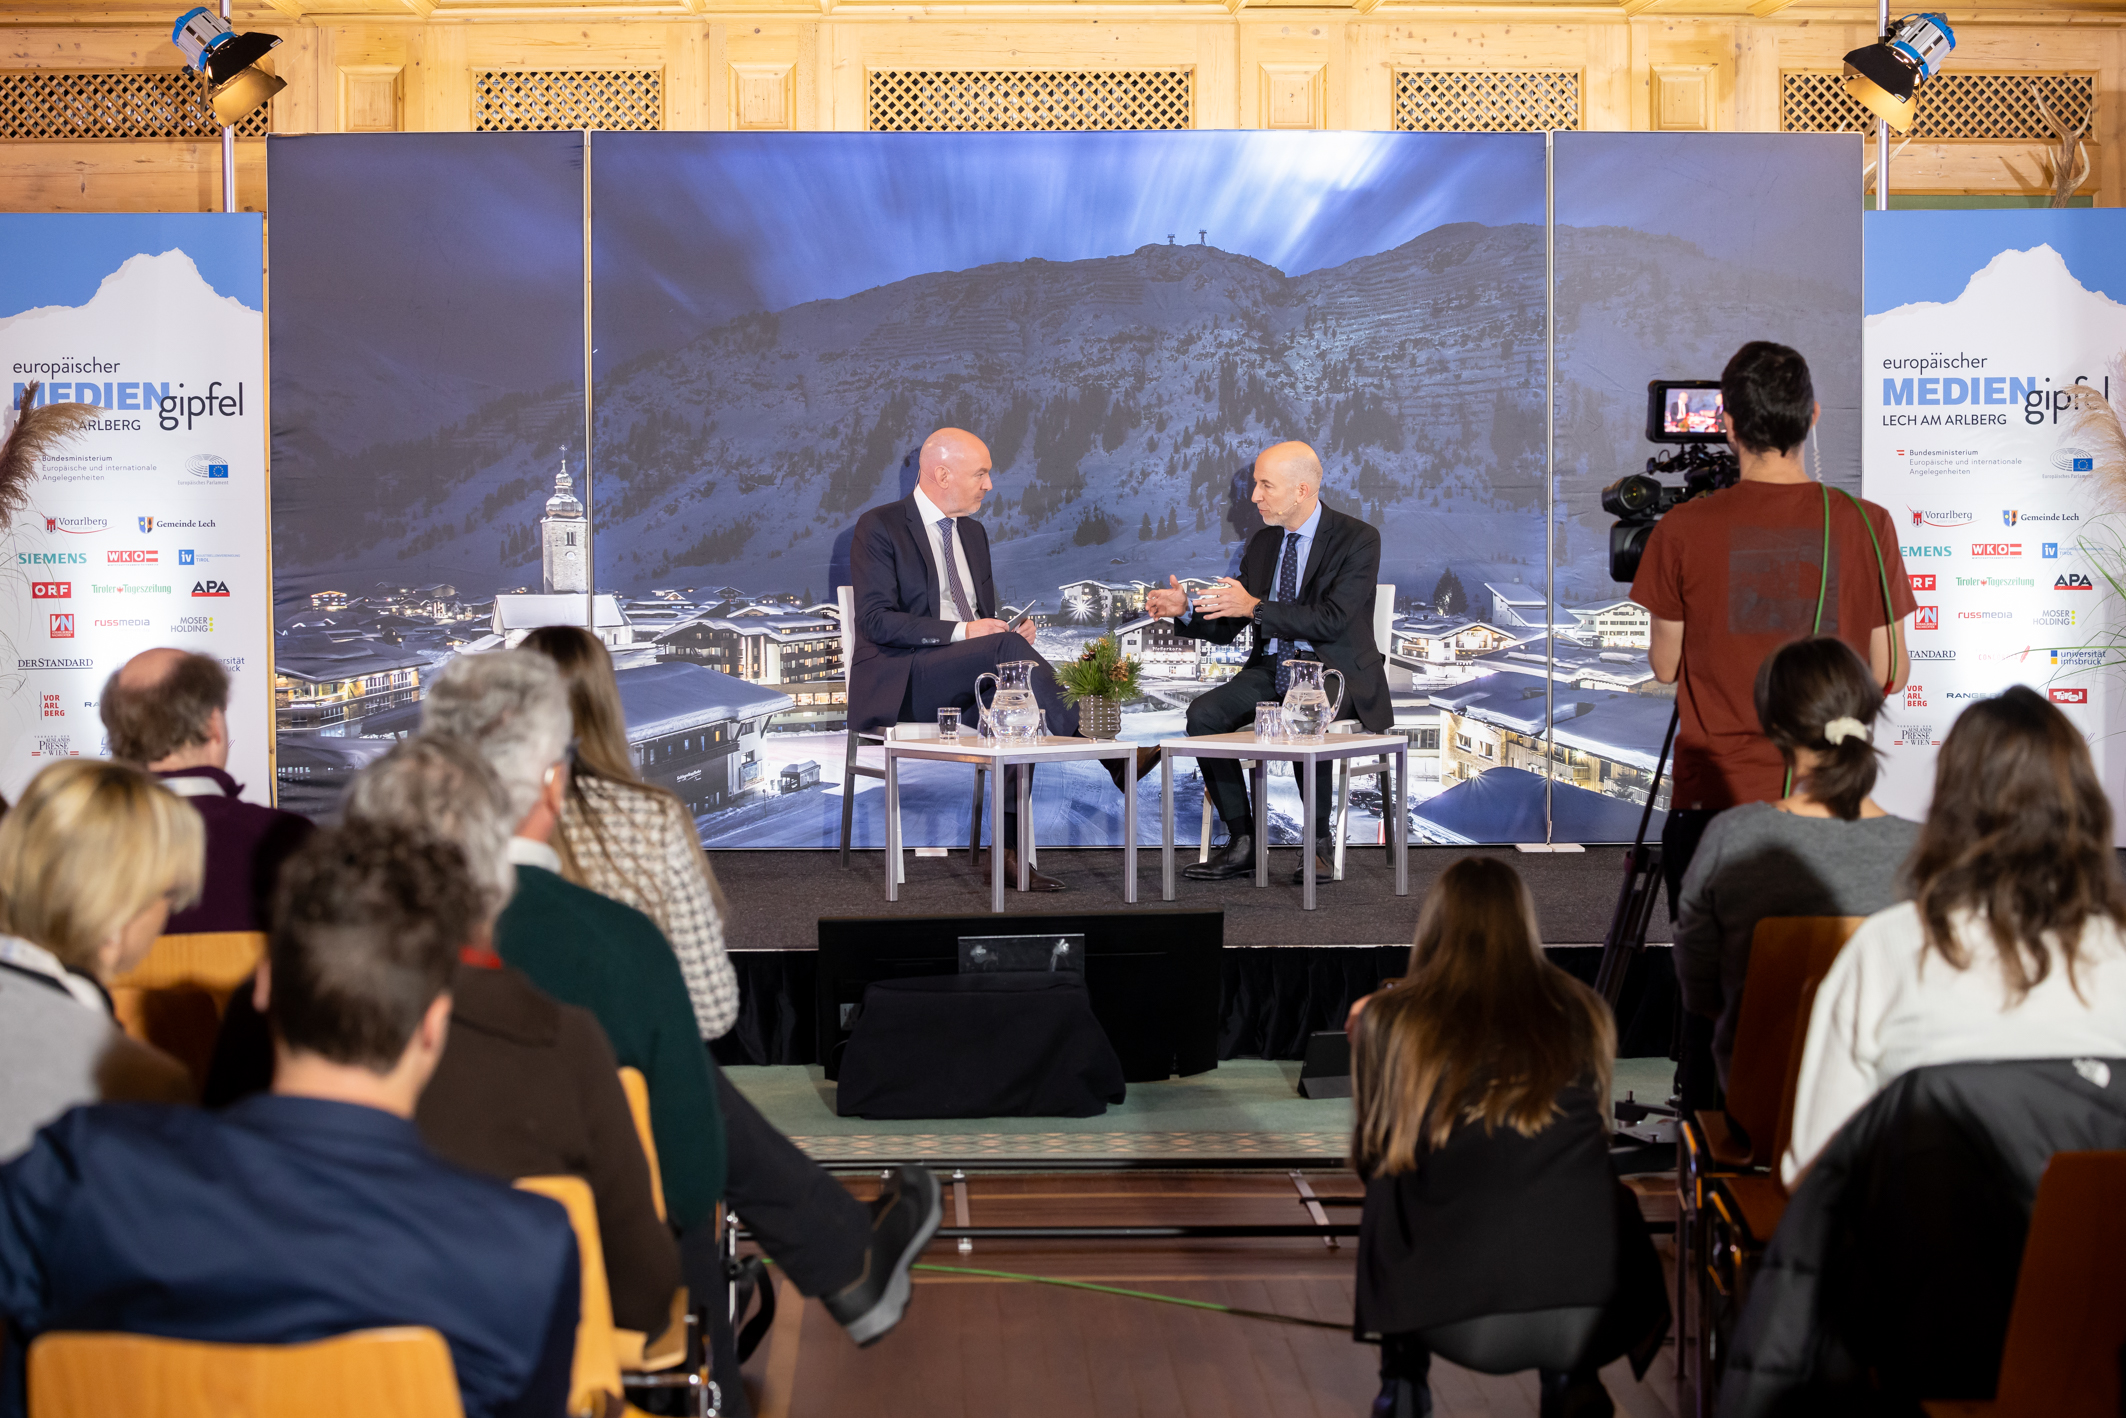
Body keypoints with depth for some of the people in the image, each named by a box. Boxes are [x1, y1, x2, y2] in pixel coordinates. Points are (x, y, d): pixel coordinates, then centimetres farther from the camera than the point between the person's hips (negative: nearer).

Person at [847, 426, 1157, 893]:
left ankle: (1008, 851, -30)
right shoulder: (879, 527, -3)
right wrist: (961, 632, -21)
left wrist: (1012, 629, 0)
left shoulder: (972, 533, 20)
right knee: (1005, 648, -31)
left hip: (967, 685, 6)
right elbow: (878, 622, -13)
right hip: (899, 686, -6)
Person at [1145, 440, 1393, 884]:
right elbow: (1226, 627, 14)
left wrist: (1256, 607, -26)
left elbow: (1331, 619, -20)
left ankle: (1320, 843, -17)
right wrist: (1184, 610, -6)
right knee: (1203, 713, -20)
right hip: (1271, 669, 6)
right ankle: (1242, 843, -15)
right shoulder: (1262, 543, 12)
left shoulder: (1358, 539, -7)